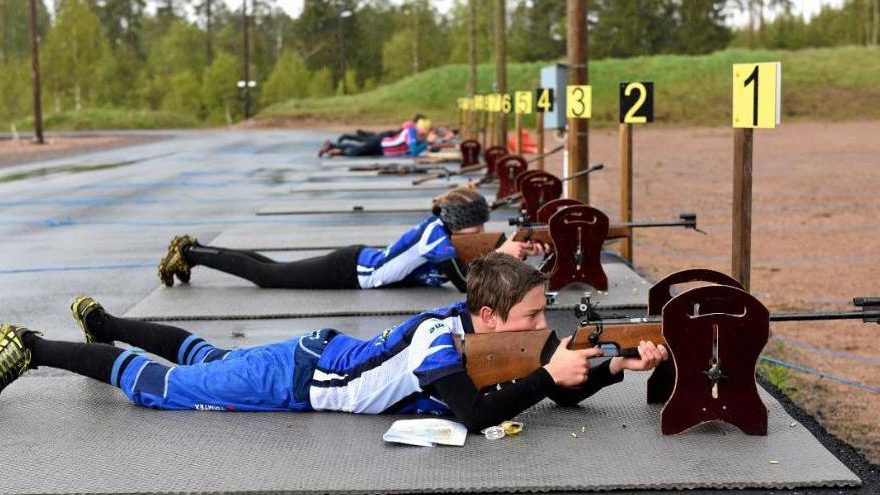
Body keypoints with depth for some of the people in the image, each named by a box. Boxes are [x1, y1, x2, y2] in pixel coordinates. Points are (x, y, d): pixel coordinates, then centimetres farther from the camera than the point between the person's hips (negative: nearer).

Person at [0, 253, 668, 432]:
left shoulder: (494, 335, -10)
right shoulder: (440, 340, -35)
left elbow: (566, 395, -7)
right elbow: (476, 416, -44)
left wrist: (619, 366, -24)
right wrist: (548, 373, -40)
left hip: (326, 353, 7)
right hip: (295, 377, -7)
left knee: (207, 358, 28)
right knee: (160, 385, 5)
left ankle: (103, 321, 49)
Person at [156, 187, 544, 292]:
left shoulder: (441, 227, 1)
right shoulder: (437, 237, -24)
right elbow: (468, 285, -28)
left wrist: (517, 251, -5)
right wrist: (502, 254, -22)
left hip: (359, 262, 8)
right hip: (351, 273, -8)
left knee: (272, 271, 17)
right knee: (266, 275, 0)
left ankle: (192, 249, 25)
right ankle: (189, 254, 9)